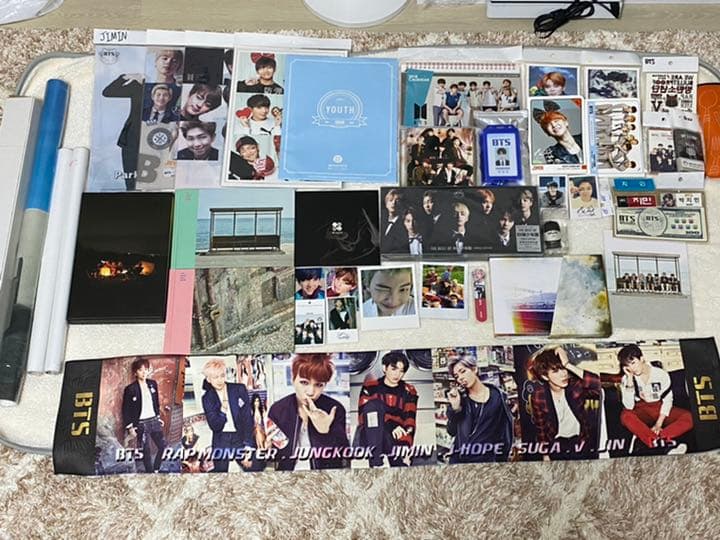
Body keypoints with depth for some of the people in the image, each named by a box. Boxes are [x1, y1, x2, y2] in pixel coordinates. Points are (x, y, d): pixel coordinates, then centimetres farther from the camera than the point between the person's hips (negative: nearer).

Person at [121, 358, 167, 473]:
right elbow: (126, 410, -7)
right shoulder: (130, 389, -11)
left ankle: (156, 470, 25)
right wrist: (130, 427, -8)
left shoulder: (153, 384, 3)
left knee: (164, 446, 6)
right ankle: (150, 472, 22)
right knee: (146, 452, 6)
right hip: (141, 424, -5)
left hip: (154, 421, 5)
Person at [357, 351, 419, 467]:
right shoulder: (370, 387, 5)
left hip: (398, 441, -1)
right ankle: (376, 461, -32)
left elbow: (409, 422, -2)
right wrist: (391, 426, -22)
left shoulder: (409, 391, 10)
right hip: (373, 439, 1)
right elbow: (363, 416, -8)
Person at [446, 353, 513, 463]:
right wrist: (455, 407, -11)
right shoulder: (460, 397, 3)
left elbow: (506, 433, 3)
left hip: (488, 460, -1)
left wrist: (501, 459, -1)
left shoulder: (498, 396, -1)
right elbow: (452, 432, 0)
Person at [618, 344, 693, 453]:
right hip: (642, 412, -1)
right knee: (625, 416, -35)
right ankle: (665, 442, -48)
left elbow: (667, 400, -7)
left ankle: (656, 440, -44)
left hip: (660, 410, 1)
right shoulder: (626, 379, -9)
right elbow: (629, 406, -19)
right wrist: (630, 379, -25)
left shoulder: (661, 374, -9)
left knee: (688, 417, -27)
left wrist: (659, 424, -18)